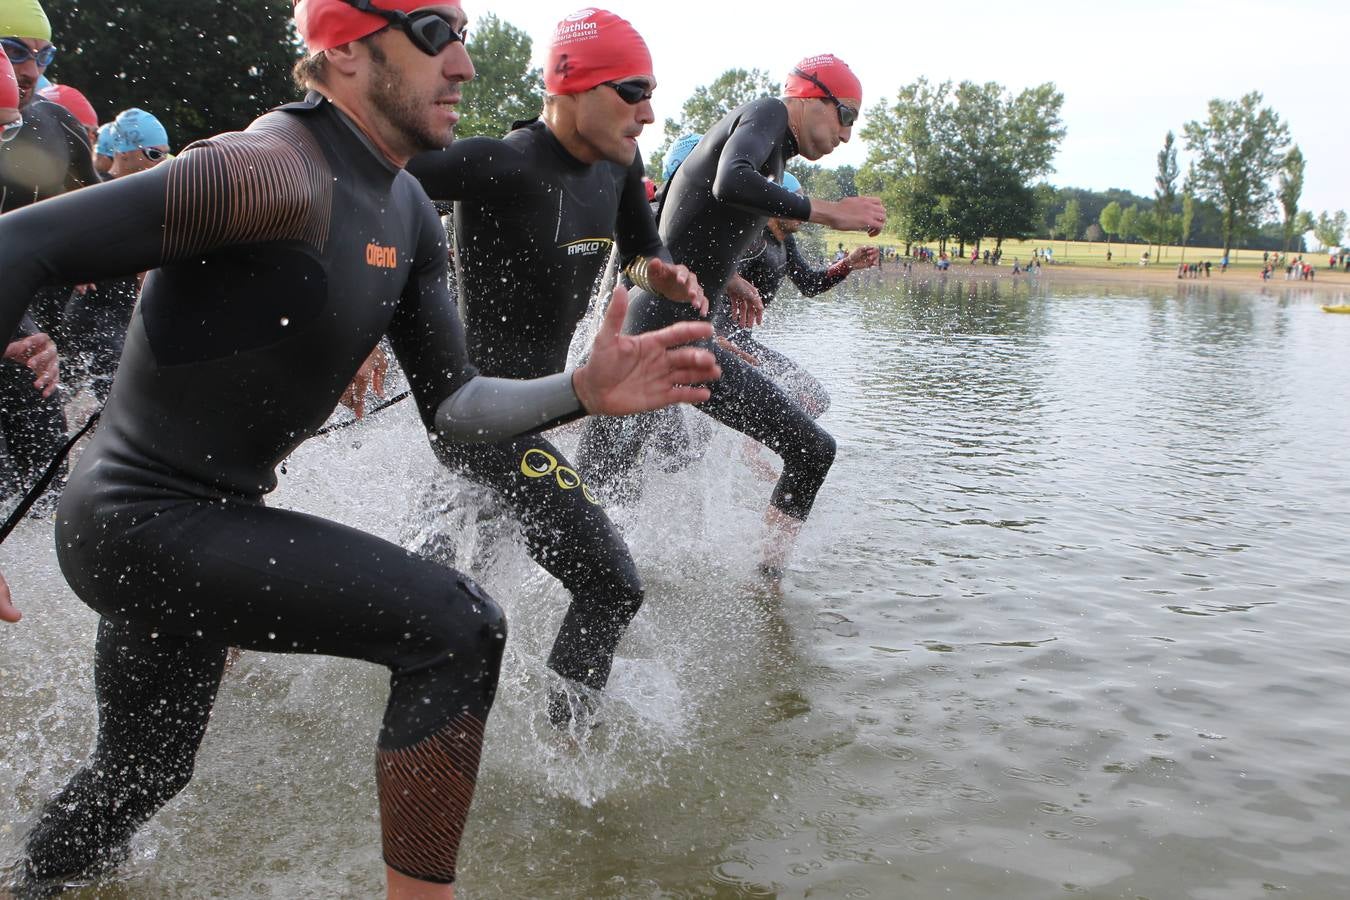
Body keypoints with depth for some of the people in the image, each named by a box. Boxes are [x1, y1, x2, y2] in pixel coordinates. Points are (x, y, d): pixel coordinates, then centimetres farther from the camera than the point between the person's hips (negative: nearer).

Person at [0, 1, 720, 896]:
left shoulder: (407, 214, 5)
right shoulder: (277, 173, -24)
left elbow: (450, 402, 7)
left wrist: (582, 391, -10)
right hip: (142, 524, -9)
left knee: (139, 780, 27)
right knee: (461, 628, -19)